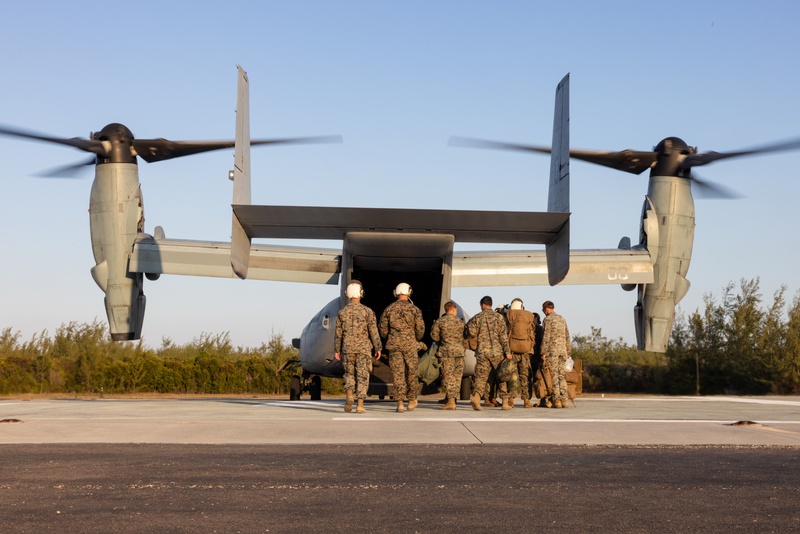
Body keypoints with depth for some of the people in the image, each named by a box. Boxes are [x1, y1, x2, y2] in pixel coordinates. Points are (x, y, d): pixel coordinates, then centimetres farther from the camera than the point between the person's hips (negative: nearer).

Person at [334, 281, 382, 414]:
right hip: (363, 348, -2)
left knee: (349, 374, 17)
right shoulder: (367, 311, -6)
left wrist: (336, 350, 10)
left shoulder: (342, 312, 1)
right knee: (362, 377, 2)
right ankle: (360, 405, -5)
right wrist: (377, 348, 2)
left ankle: (349, 396, -7)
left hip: (348, 349, 2)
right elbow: (374, 332, -6)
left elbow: (338, 333, 3)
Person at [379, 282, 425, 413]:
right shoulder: (414, 309, -2)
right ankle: (412, 400, 21)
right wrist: (417, 339, 16)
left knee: (398, 374, 0)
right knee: (411, 373, 11)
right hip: (410, 345, -1)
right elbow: (420, 328, -5)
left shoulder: (389, 309, 3)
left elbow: (382, 329, 5)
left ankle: (400, 403, -5)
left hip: (394, 345, 1)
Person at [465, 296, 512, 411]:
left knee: (481, 376, 3)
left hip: (482, 352, 1)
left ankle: (476, 396, -22)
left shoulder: (477, 318, 2)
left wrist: (467, 328, 19)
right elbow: (503, 335, -4)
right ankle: (505, 402, 10)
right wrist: (507, 351, -4)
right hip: (497, 352, -1)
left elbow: (471, 333, -4)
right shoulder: (499, 317, 0)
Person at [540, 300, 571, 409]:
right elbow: (567, 337, 19)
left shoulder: (548, 319, -4)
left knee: (554, 375, -5)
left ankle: (556, 400, -8)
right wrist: (568, 352, 23)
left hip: (552, 350, -6)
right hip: (562, 350, 6)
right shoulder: (562, 319, 17)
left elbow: (546, 337, -11)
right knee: (562, 375, 6)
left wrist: (543, 353, -11)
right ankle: (564, 400, 0)